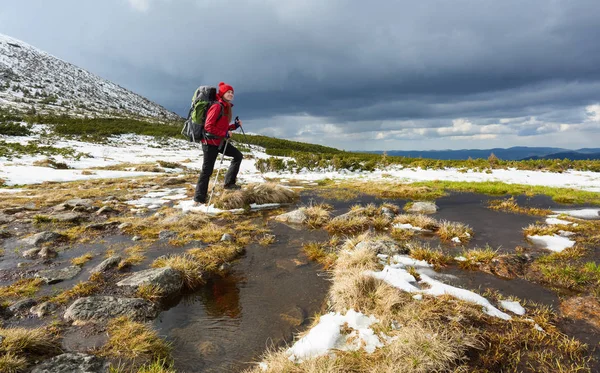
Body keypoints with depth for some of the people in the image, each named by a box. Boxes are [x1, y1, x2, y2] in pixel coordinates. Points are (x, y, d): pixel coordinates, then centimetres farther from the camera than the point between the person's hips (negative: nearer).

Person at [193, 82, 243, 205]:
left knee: (238, 155, 11)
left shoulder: (226, 107, 11)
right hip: (210, 142, -9)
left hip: (220, 141, 9)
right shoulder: (217, 107, -18)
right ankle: (199, 198, 7)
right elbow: (208, 126, -23)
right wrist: (225, 133, -22)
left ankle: (229, 183, 14)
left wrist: (235, 126, 3)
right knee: (207, 170, -4)